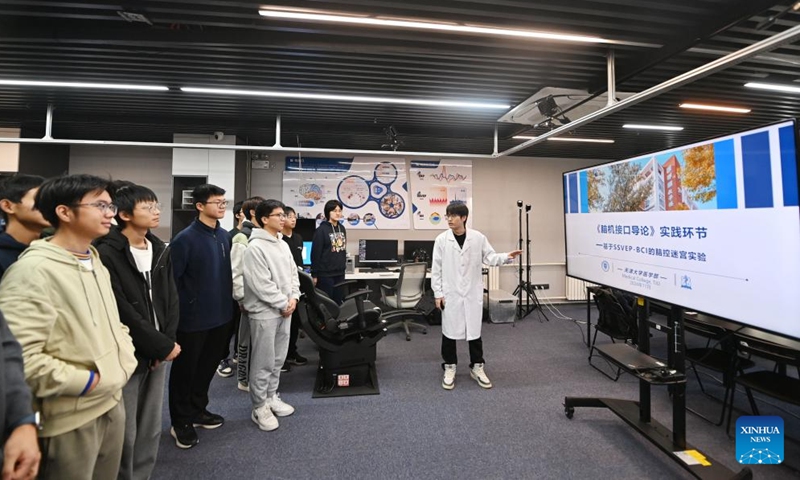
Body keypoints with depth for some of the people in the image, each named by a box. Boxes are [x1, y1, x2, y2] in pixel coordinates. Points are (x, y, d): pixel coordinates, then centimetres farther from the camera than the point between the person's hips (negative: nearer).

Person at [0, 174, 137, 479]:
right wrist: (87, 382, -18)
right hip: (70, 420, -7)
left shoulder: (97, 264, 9)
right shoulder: (32, 270, -18)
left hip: (112, 405, 7)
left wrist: (126, 360, 2)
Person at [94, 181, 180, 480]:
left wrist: (167, 343, -6)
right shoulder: (107, 253, -13)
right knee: (126, 432, 7)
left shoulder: (160, 250, 8)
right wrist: (163, 345, -13)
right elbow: (121, 312, -17)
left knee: (151, 427, 16)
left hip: (159, 351, 6)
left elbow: (171, 300, 6)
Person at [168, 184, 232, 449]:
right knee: (185, 370, 11)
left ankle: (198, 411, 39)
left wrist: (231, 298, 9)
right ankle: (181, 422, 29)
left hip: (221, 315, 6)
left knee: (208, 366, 20)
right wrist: (179, 312, -12)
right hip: (193, 318, -6)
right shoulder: (185, 239, -15)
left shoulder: (225, 236, 4)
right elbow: (172, 279, -14)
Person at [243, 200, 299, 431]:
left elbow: (293, 273, 13)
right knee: (263, 362, 3)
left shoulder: (283, 245, 10)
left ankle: (272, 397, 33)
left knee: (278, 359, 18)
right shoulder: (255, 247, -16)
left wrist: (293, 298, -2)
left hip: (284, 310, 8)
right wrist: (283, 303, -14)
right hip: (265, 312, -8)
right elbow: (261, 284, -20)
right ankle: (260, 407, 18)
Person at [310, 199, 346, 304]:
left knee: (338, 302, 13)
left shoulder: (342, 228, 10)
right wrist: (314, 274, -13)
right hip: (325, 274, -6)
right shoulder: (321, 230, -11)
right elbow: (315, 253, -12)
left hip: (340, 273, 7)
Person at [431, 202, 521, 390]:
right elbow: (436, 268, -2)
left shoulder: (478, 237, -2)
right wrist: (438, 293, -4)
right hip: (450, 293, -1)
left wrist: (507, 256, -17)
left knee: (474, 330, 10)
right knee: (449, 331, 7)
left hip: (473, 292, 1)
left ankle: (477, 368, 27)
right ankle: (449, 368, 24)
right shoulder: (441, 239, -5)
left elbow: (490, 257, 2)